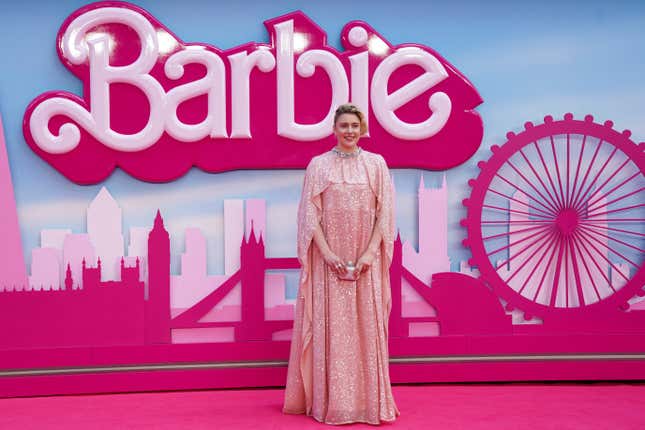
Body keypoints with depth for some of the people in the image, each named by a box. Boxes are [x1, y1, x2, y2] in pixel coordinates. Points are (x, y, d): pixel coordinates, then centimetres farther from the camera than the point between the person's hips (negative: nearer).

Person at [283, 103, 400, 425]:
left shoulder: (376, 164, 6)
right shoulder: (318, 165, 4)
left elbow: (384, 211, 1)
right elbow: (310, 213, -1)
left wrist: (370, 252, -10)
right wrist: (326, 252, -12)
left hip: (365, 258, 1)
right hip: (329, 256, -1)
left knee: (366, 326, 3)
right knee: (330, 327, 0)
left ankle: (370, 400, 12)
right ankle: (331, 402, 9)